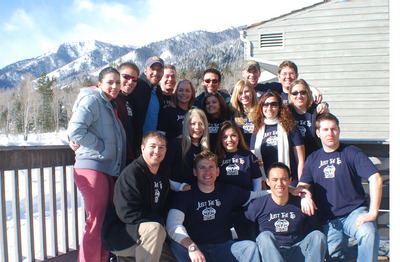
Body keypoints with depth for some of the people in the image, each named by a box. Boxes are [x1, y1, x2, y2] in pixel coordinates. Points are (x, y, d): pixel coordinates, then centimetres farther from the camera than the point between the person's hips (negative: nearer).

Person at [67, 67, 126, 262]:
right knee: (96, 222, -7)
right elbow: (75, 130, -20)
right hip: (91, 167, -9)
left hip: (108, 169, 9)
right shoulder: (92, 100, -8)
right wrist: (100, 146, -15)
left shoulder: (110, 106, 21)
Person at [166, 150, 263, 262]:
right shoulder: (186, 194, -2)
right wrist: (192, 247, -33)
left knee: (250, 246, -25)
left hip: (223, 247, 2)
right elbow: (173, 224, -17)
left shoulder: (228, 191, 9)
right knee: (177, 245, -32)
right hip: (197, 247, -1)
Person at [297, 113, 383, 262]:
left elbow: (376, 179, -11)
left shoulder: (351, 153, -2)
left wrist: (372, 213, -18)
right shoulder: (312, 159, 10)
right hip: (328, 220, 3)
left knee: (368, 234, -32)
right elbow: (302, 186, 9)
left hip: (354, 211, -3)